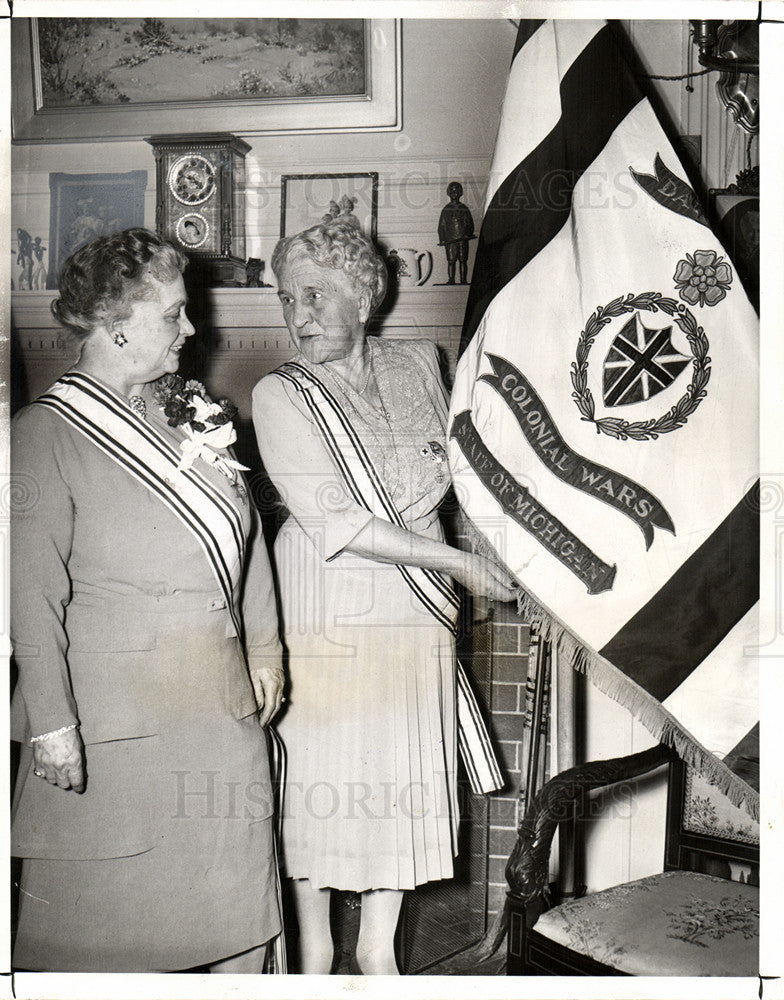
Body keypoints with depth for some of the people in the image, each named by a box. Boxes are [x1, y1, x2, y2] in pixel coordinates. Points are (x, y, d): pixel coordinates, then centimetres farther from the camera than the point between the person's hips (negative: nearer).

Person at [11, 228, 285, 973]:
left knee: (240, 899, 14)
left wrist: (263, 649, 15)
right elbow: (33, 596, -12)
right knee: (99, 912, 9)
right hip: (116, 720, -5)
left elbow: (245, 537, 16)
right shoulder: (45, 436, -9)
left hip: (223, 704, 6)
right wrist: (51, 721, -15)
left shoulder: (194, 415, 8)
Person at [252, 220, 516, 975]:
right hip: (330, 615, -4)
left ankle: (379, 945, 31)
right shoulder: (281, 395, -10)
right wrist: (459, 561, -17)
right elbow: (334, 524, -18)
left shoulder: (418, 365, 3)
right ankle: (315, 946, 28)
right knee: (319, 779, 5)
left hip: (419, 614, 4)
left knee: (405, 779, 11)